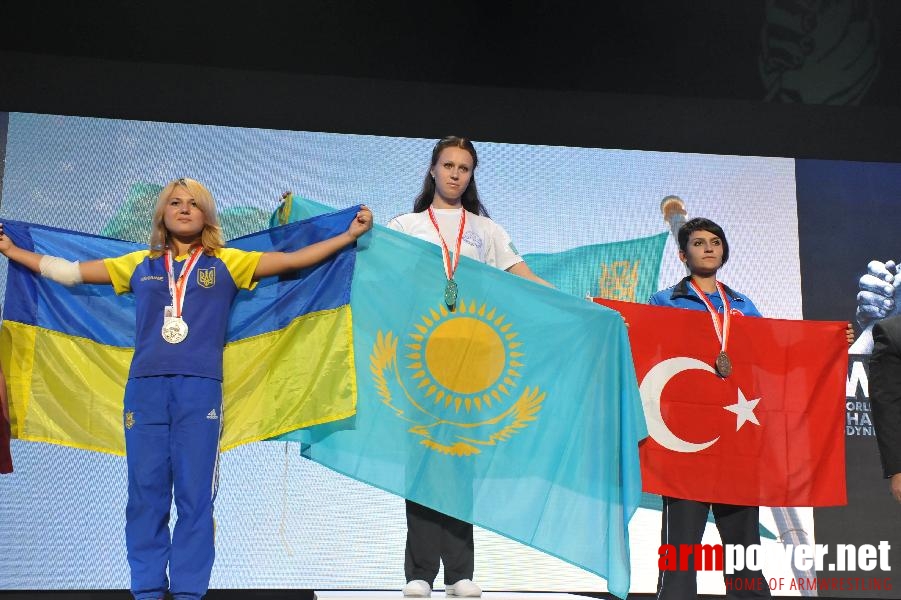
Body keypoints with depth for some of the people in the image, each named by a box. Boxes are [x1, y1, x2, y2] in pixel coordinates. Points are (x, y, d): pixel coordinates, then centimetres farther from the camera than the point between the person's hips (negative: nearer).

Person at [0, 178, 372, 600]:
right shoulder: (140, 265, 16)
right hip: (144, 389, 2)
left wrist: (349, 235, 2)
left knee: (195, 495, -2)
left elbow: (292, 260, 7)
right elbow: (69, 271, 22)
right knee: (145, 495, 3)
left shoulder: (227, 263, 11)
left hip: (200, 390, -2)